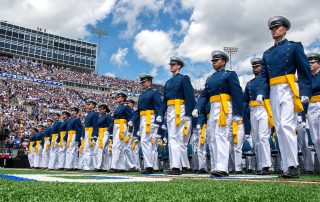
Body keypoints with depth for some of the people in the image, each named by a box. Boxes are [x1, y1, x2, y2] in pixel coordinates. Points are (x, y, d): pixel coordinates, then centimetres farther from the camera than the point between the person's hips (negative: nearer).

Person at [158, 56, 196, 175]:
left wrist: (188, 114, -16)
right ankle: (184, 165, 12)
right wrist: (161, 114, 10)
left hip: (180, 110, -7)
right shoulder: (168, 82, 22)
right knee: (172, 139, 5)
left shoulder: (184, 78, 1)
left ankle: (176, 167, -8)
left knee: (179, 138, -9)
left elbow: (189, 97, -8)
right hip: (170, 111, 7)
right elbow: (165, 100, 20)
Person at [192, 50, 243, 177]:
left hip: (224, 107, -7)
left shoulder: (230, 74, 6)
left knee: (220, 136, -16)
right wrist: (197, 108, -3)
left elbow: (237, 94, -4)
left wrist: (237, 113, -13)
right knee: (212, 137, 5)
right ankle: (217, 167, 10)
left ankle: (221, 168, -18)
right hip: (213, 108, 7)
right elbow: (204, 95, 14)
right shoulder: (210, 78, 24)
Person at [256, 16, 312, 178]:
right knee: (279, 128, 3)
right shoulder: (267, 53, 20)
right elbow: (263, 75, 13)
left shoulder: (294, 47, 6)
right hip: (274, 93, 6)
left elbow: (304, 70, -1)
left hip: (288, 90, -6)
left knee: (286, 125, -17)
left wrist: (305, 92, -11)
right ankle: (287, 167, 7)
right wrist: (261, 92, -2)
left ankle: (293, 166, -12)